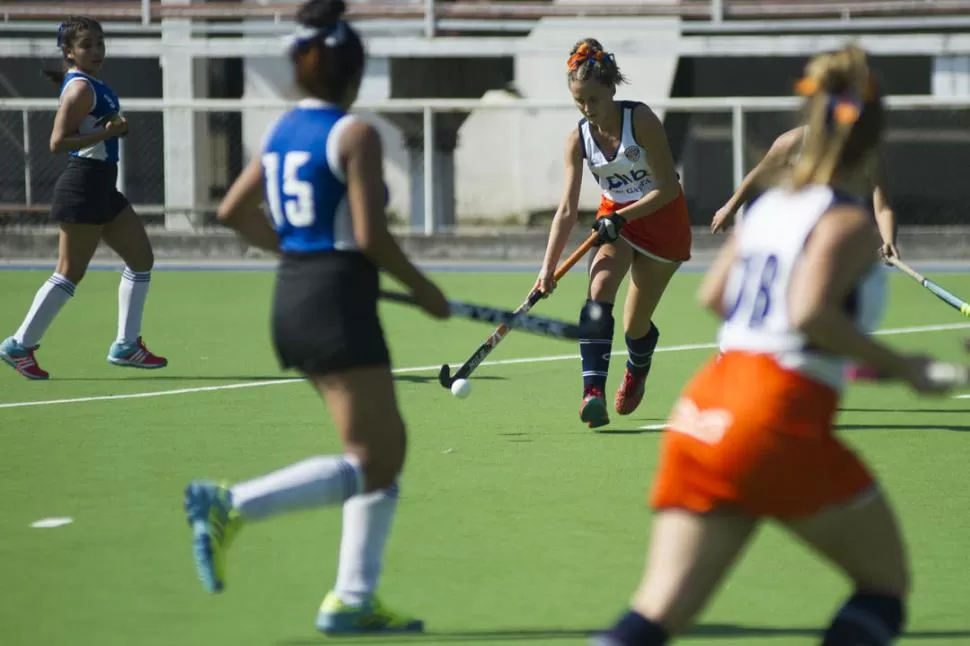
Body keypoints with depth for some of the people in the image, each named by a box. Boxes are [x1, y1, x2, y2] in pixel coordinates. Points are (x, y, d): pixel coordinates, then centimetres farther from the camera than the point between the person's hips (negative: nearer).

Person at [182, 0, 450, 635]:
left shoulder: (283, 131, 10)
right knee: (367, 461, -5)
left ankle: (353, 600, 13)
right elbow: (371, 235, -17)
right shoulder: (355, 134, -12)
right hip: (339, 303, -9)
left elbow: (235, 209, 15)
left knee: (389, 447, 15)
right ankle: (229, 506, -16)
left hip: (293, 297, 9)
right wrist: (424, 290, -4)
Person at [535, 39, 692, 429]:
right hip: (614, 219, 3)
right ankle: (593, 392, -36)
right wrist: (549, 266, -19)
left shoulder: (641, 120, -22)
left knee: (635, 325, 3)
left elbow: (668, 188, -20)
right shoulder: (578, 139, -10)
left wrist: (622, 217, -29)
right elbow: (567, 210, -11)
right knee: (598, 294, -27)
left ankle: (637, 372, 40)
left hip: (661, 218, -3)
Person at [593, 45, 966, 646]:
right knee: (887, 581, 13)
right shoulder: (850, 222, -5)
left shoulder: (771, 205, 16)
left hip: (705, 408, 7)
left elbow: (714, 294, 23)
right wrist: (899, 366, -12)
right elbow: (811, 311, -20)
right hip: (782, 420, -7)